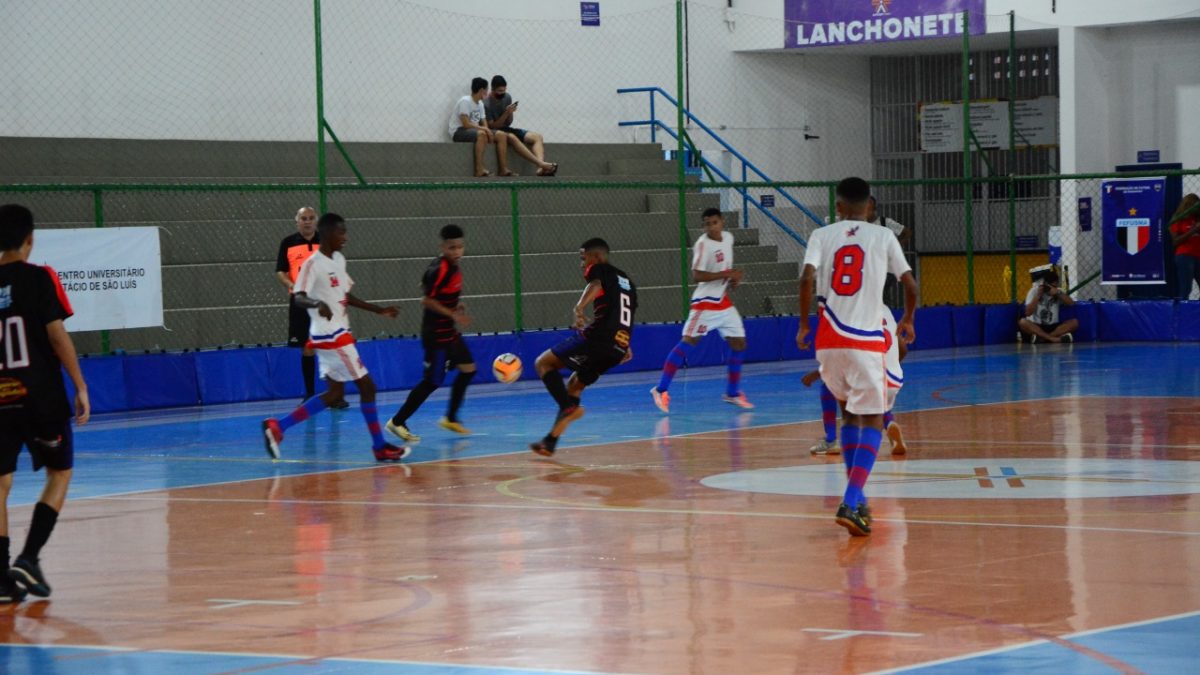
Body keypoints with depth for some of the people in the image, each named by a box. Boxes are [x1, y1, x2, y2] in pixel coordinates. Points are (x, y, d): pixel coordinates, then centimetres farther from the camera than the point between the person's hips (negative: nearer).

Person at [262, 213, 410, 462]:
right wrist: (317, 303, -48)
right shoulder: (313, 264, -16)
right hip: (330, 336, -10)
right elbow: (298, 296, -27)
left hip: (337, 334, 10)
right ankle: (380, 447, 8)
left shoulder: (339, 260, 12)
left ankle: (277, 427, 8)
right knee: (366, 385, -3)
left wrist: (379, 310, 20)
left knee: (335, 392, 11)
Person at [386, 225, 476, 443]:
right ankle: (397, 422, 1)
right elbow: (426, 300, -23)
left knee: (468, 368, 14)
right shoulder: (440, 269, -22)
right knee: (433, 381, -6)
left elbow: (425, 283, 19)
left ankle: (450, 418, 24)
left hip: (448, 331, 10)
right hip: (436, 333, -10)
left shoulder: (452, 266, 6)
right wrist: (453, 314, -25)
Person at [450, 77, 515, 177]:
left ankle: (503, 169, -9)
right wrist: (484, 129, -24)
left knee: (501, 135, -4)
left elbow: (484, 123, 10)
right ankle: (479, 170, -41)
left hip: (474, 130, 9)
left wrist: (487, 130, -13)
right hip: (458, 132, -9)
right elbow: (466, 124, -23)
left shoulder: (480, 104, 13)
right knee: (481, 134, -38)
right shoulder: (465, 101, -15)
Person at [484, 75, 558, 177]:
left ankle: (541, 168, -38)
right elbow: (491, 126, -16)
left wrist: (511, 113, -14)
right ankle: (541, 164, -46)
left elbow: (508, 123, 8)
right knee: (512, 137, -38)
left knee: (537, 137, -12)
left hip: (506, 129, 7)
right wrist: (506, 113, -23)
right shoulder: (486, 103, -14)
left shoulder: (507, 97, 5)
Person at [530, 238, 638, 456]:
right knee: (574, 385, 23)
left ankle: (569, 407, -16)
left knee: (544, 363, 5)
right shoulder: (626, 281, 29)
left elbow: (595, 285, -20)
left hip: (597, 338, -8)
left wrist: (579, 307, -39)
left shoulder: (598, 270, 5)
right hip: (619, 348, 8)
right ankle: (550, 442, 18)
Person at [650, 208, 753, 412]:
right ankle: (661, 389, -14)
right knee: (688, 341, -14)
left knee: (739, 343, 8)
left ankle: (732, 393, 20)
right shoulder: (703, 244, -16)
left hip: (724, 303, 8)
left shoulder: (728, 238, 7)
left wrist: (734, 278, 4)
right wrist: (726, 274, -27)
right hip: (705, 303, -8)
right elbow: (696, 275, -25)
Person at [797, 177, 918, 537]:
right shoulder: (883, 237, 5)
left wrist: (804, 325, 2)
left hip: (830, 341, 3)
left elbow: (807, 279, -9)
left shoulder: (822, 236, 5)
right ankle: (850, 504, -20)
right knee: (872, 422, 0)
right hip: (867, 340, -2)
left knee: (849, 412, 23)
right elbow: (910, 285, 2)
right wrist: (907, 320, 21)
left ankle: (856, 498, 21)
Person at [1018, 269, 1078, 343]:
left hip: (1053, 327, 3)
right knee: (1022, 322, -33)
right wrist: (1038, 295, -18)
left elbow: (1071, 303, -10)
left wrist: (1058, 293, -21)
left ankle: (1041, 338, -33)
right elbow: (1028, 313, -14)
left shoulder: (1058, 291, 4)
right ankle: (1053, 338, -40)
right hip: (1036, 327, -3)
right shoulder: (1034, 291, -4)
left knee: (1074, 322, -23)